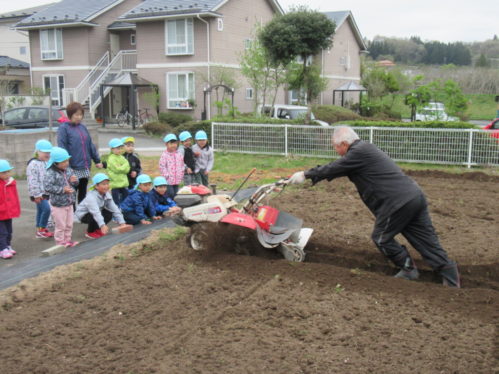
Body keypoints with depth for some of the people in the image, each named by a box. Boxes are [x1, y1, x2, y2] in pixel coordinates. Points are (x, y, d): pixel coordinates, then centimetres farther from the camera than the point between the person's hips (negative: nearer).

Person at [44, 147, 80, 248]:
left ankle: (67, 240, 32)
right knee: (60, 225, 3)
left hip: (69, 203, 7)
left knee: (69, 224, 17)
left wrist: (74, 181, -10)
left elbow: (74, 183, 15)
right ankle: (60, 242, 17)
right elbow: (47, 187, -27)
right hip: (58, 204, -7)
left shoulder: (69, 170, 2)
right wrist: (62, 189, -27)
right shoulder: (51, 173, -19)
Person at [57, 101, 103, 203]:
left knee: (83, 193, 15)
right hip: (73, 168, -6)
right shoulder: (63, 128, -6)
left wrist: (97, 160, 16)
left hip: (85, 168, 6)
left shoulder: (83, 127, 13)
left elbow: (90, 145, 16)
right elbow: (62, 147, -13)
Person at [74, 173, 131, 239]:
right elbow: (96, 212, -47)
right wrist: (102, 225, -59)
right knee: (95, 217, -35)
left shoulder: (107, 195, -12)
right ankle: (90, 232, -4)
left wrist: (122, 223, -25)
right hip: (83, 214, -7)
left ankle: (96, 229, 8)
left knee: (109, 214, -17)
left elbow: (115, 209, -16)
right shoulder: (91, 196, -33)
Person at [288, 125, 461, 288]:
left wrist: (305, 175, 8)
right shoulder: (365, 149, 22)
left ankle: (408, 270, 18)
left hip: (398, 202, -10)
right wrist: (311, 175, 26)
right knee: (425, 240, 10)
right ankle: (451, 278, 9)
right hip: (414, 196, 10)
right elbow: (336, 168, 27)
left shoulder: (358, 152, -9)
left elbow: (332, 169, -4)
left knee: (381, 237, 9)